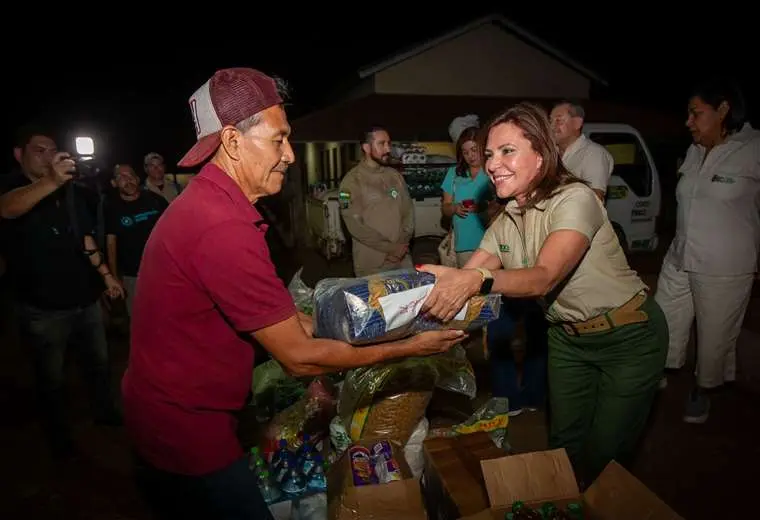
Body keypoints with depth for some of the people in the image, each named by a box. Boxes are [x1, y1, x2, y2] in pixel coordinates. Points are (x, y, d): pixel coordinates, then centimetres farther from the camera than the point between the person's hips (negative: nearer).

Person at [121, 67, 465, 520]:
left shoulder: (203, 203, 3)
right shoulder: (224, 229, -30)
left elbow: (281, 315, 7)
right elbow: (300, 356, -24)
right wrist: (410, 347, -14)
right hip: (186, 432, -9)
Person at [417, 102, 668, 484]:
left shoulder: (574, 198, -24)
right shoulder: (506, 222, -3)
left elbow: (544, 277, -39)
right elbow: (463, 279, -10)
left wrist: (477, 280, -55)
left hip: (628, 337, -6)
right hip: (567, 337, 6)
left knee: (604, 456, 6)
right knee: (563, 444, 16)